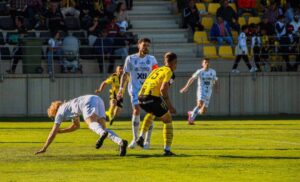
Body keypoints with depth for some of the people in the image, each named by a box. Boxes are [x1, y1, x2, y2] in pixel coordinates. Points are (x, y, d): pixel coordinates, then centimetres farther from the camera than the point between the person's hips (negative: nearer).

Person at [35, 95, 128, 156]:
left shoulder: (60, 112, 19)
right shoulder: (70, 107, 42)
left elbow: (53, 132, 18)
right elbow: (77, 126, 56)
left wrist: (44, 148, 25)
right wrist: (60, 131, 55)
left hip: (88, 101, -6)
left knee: (92, 124, -28)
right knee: (103, 128, -5)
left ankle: (103, 133, -66)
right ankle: (121, 142, -35)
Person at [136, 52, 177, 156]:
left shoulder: (156, 70, 24)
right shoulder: (169, 72, 1)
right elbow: (163, 89, -13)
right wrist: (169, 106, -7)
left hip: (141, 97, 7)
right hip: (153, 97, -7)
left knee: (151, 113, 38)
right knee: (168, 121, 11)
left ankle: (141, 137, 21)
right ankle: (167, 150, 4)